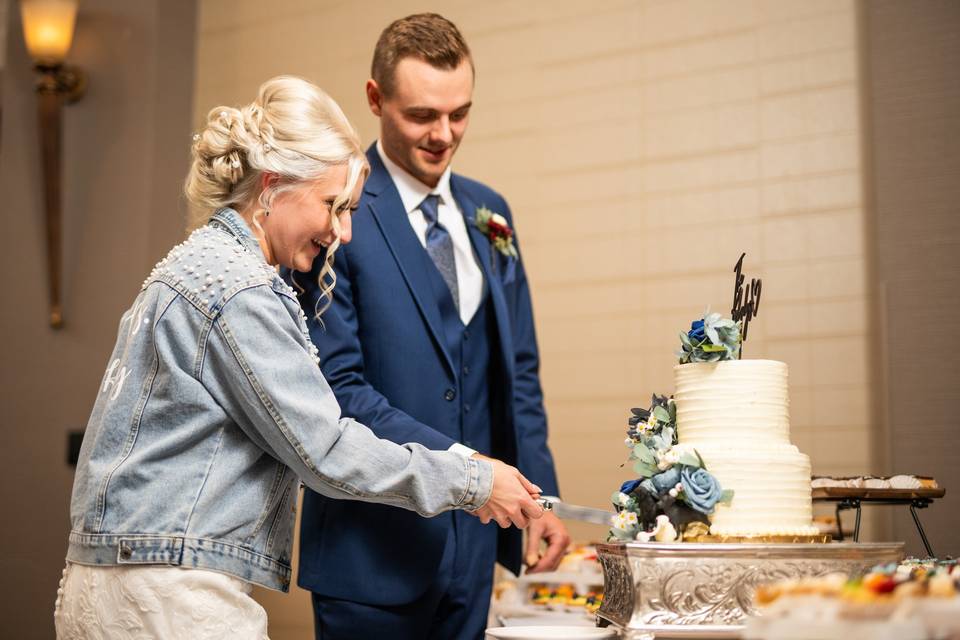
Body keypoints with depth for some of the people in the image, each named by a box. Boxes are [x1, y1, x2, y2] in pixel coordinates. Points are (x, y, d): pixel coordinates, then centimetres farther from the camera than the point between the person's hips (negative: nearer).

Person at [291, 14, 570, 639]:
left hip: (475, 539, 6)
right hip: (374, 543, -6)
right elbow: (337, 384, -15)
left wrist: (540, 495, 5)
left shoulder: (488, 211, 9)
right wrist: (457, 459, -22)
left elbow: (518, 370, 12)